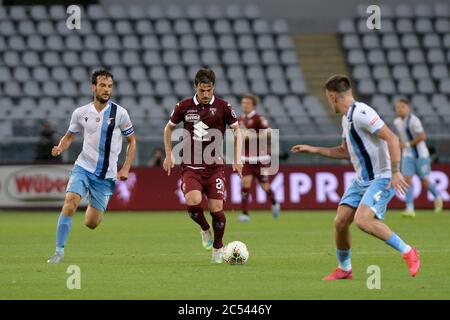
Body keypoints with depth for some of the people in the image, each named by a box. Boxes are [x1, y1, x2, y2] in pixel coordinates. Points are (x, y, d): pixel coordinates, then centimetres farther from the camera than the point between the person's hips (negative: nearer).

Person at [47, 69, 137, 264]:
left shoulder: (120, 113, -3)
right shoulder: (80, 113, 1)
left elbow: (132, 141, 7)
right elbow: (69, 136, 15)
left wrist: (126, 168, -2)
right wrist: (60, 148, -7)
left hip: (106, 175, 0)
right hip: (83, 168, 1)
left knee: (91, 223, 0)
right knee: (69, 204, -25)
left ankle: (94, 208, 39)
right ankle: (59, 251, -15)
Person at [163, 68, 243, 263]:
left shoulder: (222, 107, -2)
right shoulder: (184, 107, 1)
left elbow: (237, 130, 9)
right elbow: (169, 128, 16)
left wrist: (237, 159, 2)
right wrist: (169, 155, 11)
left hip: (214, 167, 0)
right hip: (190, 166, 0)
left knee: (216, 208, -7)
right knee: (193, 201, -24)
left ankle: (218, 248, 17)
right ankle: (205, 230, 8)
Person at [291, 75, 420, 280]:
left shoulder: (361, 113, -18)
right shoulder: (347, 118, 13)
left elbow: (391, 138, -24)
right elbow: (345, 152, 26)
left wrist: (395, 172, -29)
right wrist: (313, 150, 24)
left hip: (381, 179, -9)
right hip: (361, 180, 9)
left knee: (362, 220, -26)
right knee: (340, 221, 1)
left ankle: (408, 252, -11)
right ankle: (344, 269, 19)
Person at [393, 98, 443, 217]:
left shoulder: (413, 120, -17)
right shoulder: (397, 122, 6)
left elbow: (422, 137, -25)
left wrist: (407, 144, -22)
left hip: (421, 155, -5)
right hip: (407, 155, 6)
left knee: (424, 182, 3)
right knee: (407, 179, -10)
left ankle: (437, 197, 32)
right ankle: (410, 209, -13)